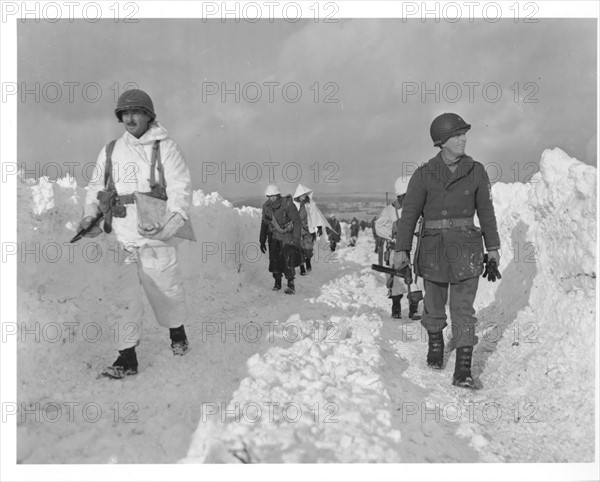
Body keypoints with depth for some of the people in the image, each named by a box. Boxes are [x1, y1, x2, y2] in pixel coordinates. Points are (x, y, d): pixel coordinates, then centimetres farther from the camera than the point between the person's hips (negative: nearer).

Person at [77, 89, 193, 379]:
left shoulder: (165, 148, -1)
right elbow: (96, 188, 20)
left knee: (165, 289, 11)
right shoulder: (110, 151, 12)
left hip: (155, 238, -3)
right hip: (119, 238, 3)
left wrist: (170, 223, -24)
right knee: (120, 296, -1)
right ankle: (127, 357, 8)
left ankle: (177, 333, 38)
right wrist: (91, 214, 2)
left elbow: (181, 189, -9)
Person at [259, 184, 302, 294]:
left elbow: (297, 221, -12)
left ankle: (291, 285, -6)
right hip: (274, 236, 4)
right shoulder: (266, 206, -2)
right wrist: (262, 240, 11)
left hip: (287, 236, -4)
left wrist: (296, 238, -16)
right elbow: (264, 224, 11)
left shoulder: (287, 204, -17)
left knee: (288, 260, -14)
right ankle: (277, 282, 15)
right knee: (274, 259, -3)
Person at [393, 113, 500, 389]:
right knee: (434, 303, 14)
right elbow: (409, 213, -5)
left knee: (463, 308, -5)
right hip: (434, 247, 0)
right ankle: (435, 345, 40)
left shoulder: (476, 171, 3)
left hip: (467, 247, 1)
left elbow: (486, 210, 10)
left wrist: (493, 246, 12)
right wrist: (402, 249, -12)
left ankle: (463, 371, -3)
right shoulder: (424, 174, -4)